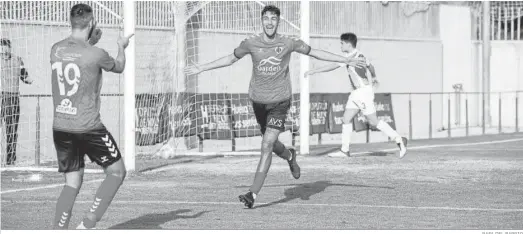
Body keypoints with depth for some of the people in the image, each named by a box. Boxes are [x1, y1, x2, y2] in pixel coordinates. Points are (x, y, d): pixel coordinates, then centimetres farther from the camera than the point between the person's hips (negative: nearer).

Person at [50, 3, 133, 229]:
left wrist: (91, 43, 31)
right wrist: (122, 46, 29)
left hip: (60, 127, 6)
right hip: (88, 128, -6)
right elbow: (119, 67, 10)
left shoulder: (56, 50, 2)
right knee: (116, 172, 10)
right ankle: (87, 225, -2)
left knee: (72, 183, 12)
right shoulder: (96, 54, -13)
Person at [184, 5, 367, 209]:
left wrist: (347, 60, 9)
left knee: (267, 146, -13)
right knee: (270, 144, 16)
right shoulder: (251, 43, -2)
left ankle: (253, 194, -13)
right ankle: (290, 156, 51)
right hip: (258, 100, 3)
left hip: (280, 101, -3)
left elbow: (314, 53, 8)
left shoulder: (288, 43, -5)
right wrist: (201, 68, 15)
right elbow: (230, 59, 13)